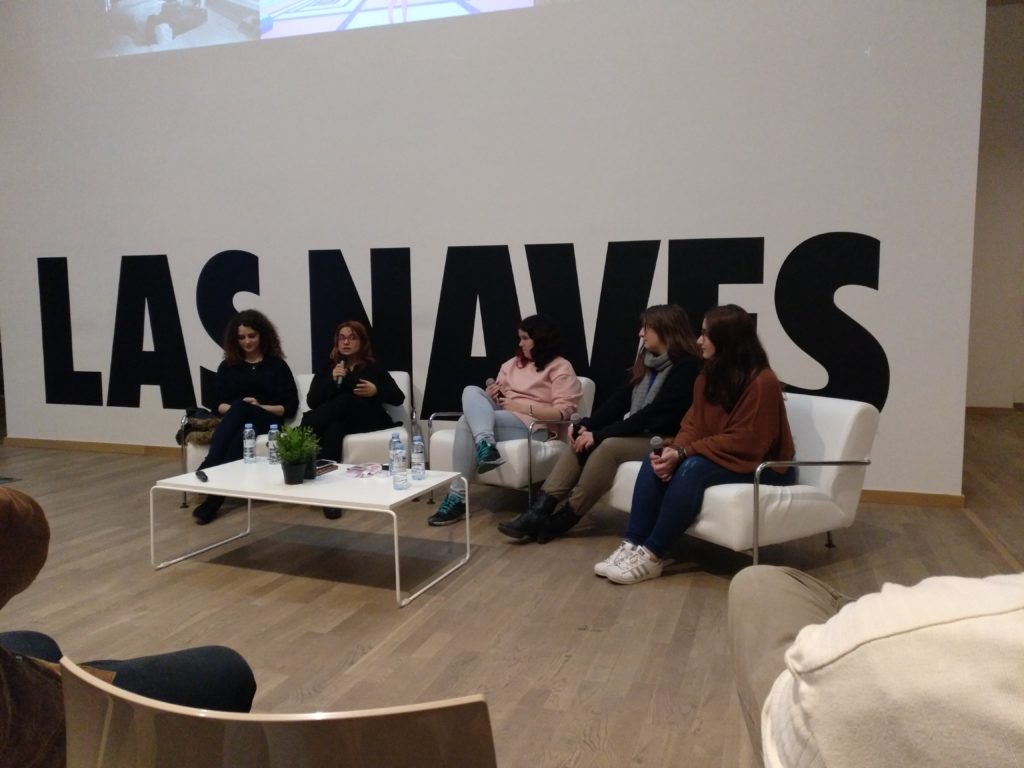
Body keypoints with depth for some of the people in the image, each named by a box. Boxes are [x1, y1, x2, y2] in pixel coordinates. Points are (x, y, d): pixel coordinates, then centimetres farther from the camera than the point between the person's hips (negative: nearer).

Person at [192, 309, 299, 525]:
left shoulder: (276, 365, 11)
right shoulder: (228, 366, 19)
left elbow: (290, 406, 3)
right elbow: (217, 403, 13)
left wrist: (261, 407, -12)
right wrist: (229, 409, -9)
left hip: (265, 422, -1)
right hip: (234, 421, 2)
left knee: (241, 408, -35)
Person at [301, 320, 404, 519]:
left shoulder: (374, 367, 15)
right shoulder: (327, 367, 19)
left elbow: (398, 398, 8)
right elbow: (312, 402, 4)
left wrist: (376, 391, -12)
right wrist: (332, 380, -11)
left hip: (367, 419, -1)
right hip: (337, 420, 1)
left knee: (345, 400, -32)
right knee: (334, 430, -37)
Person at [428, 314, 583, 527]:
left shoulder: (560, 368, 0)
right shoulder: (513, 364, 22)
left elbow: (563, 411, -12)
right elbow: (497, 396, 27)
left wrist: (520, 406, -14)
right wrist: (490, 396, 1)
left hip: (531, 425, -7)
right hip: (498, 416, 7)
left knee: (467, 423, -27)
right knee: (471, 392, -19)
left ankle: (457, 496, -25)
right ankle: (485, 445, -45)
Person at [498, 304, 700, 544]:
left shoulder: (685, 367, -14)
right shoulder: (648, 360, 13)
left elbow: (655, 414, -22)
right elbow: (621, 398, 7)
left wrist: (599, 434, -22)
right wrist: (587, 425, -9)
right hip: (634, 433, 8)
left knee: (607, 446, -30)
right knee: (582, 443, -13)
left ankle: (559, 520, -19)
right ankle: (538, 513, -23)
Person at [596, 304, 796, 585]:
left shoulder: (762, 382, -20)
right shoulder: (708, 376, 5)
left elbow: (744, 442, -25)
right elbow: (693, 425, 3)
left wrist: (683, 452, -28)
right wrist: (673, 449, -20)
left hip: (760, 467, -7)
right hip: (713, 457, 8)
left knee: (692, 468, -34)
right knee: (654, 460, -18)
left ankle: (651, 555, -28)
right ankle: (632, 545, -22)